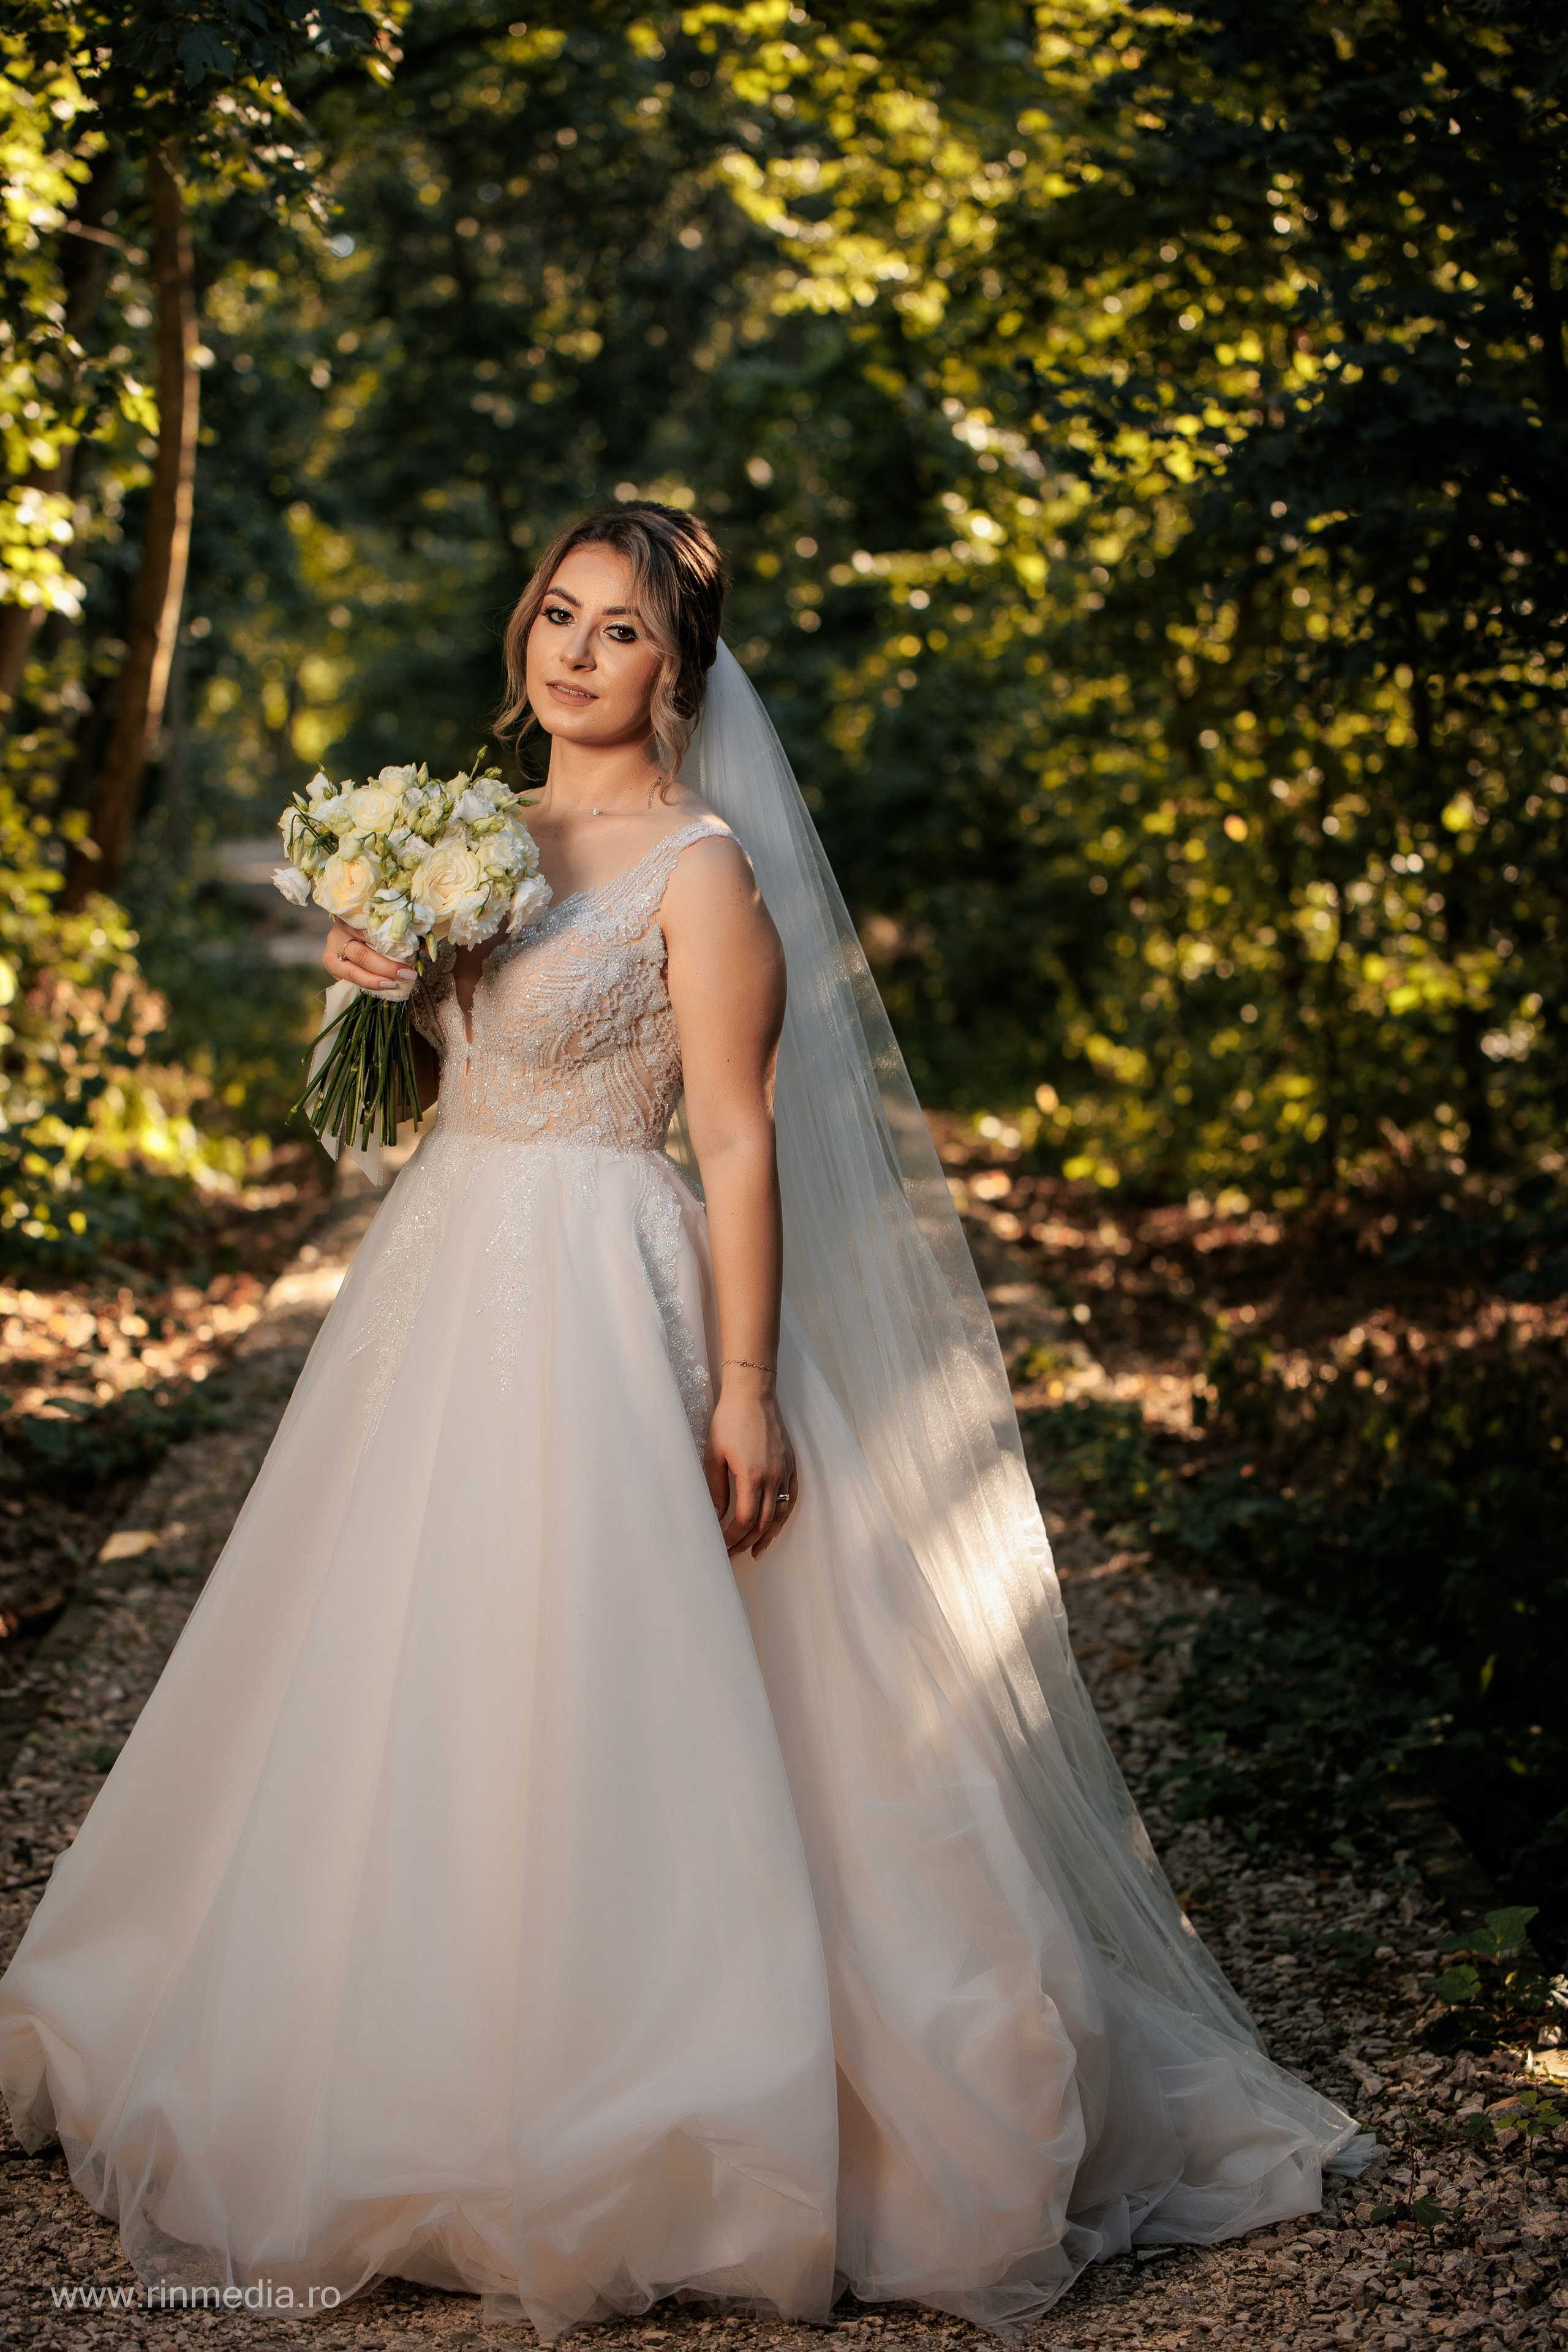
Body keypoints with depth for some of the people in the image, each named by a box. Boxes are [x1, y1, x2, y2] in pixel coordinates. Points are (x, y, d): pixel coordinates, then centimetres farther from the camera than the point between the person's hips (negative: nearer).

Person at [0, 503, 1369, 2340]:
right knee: (419, 1691, 13)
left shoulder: (700, 868, -10)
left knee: (587, 1698, -5)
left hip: (606, 1305, -8)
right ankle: (428, 2066, 29)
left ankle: (610, 2111, 7)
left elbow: (738, 1144, -14)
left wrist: (746, 1392, -18)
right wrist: (389, 982, 1)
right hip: (444, 1287, 8)